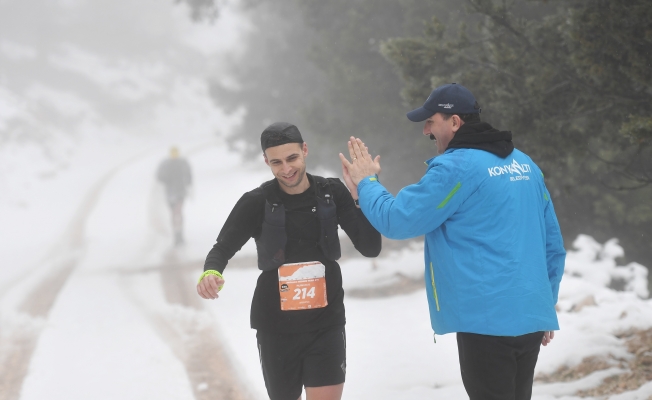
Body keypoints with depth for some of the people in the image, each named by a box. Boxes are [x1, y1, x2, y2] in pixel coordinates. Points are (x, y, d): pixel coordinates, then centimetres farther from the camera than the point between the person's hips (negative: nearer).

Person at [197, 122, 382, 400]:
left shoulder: (332, 193, -3)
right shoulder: (256, 203, -7)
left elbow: (370, 248, -5)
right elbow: (223, 248, 0)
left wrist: (361, 196, -19)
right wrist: (210, 273, -24)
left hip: (326, 324, 0)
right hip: (276, 328, 0)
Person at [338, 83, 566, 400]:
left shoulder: (456, 167, -11)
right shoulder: (524, 164, 14)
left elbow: (396, 220, -8)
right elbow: (553, 243, 17)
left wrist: (366, 184, 9)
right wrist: (546, 305, 24)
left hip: (488, 320, -8)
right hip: (531, 318, 8)